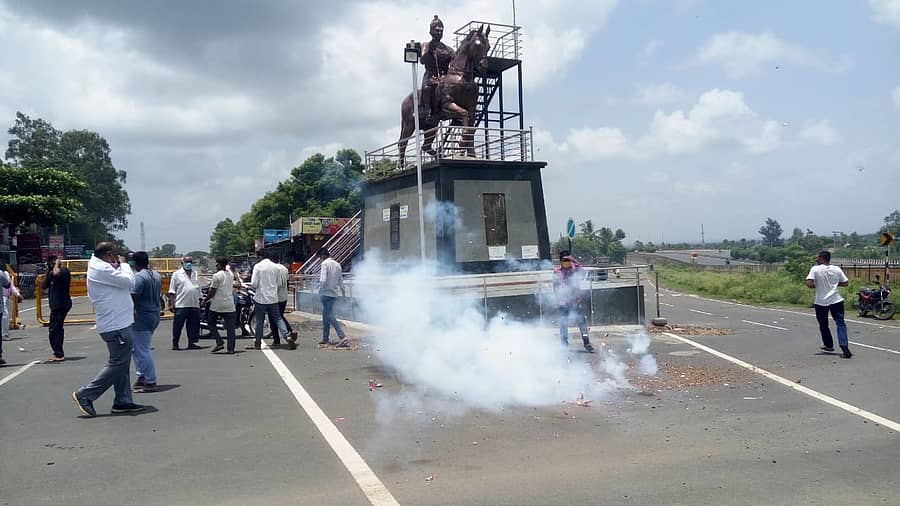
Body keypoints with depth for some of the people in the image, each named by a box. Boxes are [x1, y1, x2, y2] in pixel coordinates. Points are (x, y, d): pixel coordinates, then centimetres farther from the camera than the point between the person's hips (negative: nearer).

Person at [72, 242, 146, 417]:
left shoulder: (98, 268, 18)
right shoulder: (102, 269, -16)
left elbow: (123, 284, 19)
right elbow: (128, 281, -18)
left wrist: (119, 266, 7)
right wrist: (123, 264, -5)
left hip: (117, 323, 11)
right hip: (116, 325, -11)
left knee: (121, 364, 13)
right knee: (117, 364, -6)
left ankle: (123, 401, 17)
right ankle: (85, 395, -1)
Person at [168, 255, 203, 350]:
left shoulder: (195, 274, 16)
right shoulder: (177, 274, 2)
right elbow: (172, 291, -1)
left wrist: (199, 301, 17)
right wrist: (172, 303, -8)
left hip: (194, 305, 5)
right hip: (181, 305, -5)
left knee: (194, 325, 5)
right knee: (178, 325, 0)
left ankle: (191, 343, 13)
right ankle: (175, 343, 9)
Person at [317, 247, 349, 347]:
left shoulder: (325, 263, -10)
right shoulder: (337, 264, 12)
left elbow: (323, 280, -20)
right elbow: (341, 281, 15)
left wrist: (320, 290, -6)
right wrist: (343, 294, 21)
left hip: (326, 294, -8)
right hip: (334, 294, 8)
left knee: (330, 316, -8)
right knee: (325, 315, 17)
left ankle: (343, 338, -18)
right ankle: (325, 338, 23)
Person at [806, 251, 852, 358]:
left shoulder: (815, 269, -9)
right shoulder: (837, 269, 2)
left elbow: (809, 284, -19)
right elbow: (846, 283, 7)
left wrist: (815, 286, 2)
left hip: (821, 302, -2)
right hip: (836, 300, 2)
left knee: (823, 325, 16)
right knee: (840, 323, -1)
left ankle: (829, 345, 30)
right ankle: (844, 346, -17)